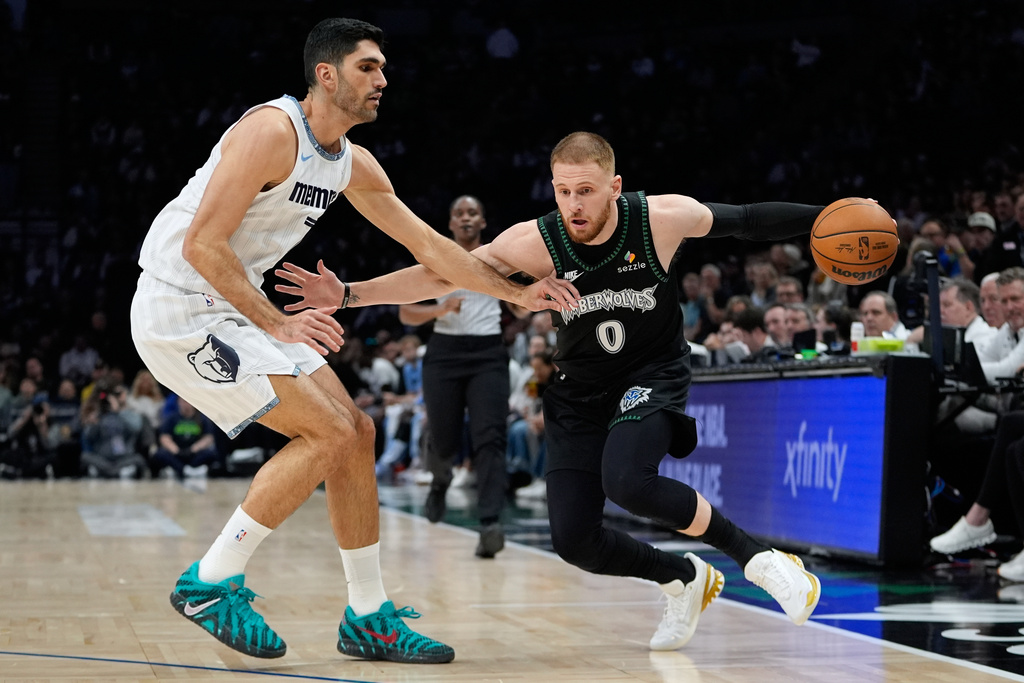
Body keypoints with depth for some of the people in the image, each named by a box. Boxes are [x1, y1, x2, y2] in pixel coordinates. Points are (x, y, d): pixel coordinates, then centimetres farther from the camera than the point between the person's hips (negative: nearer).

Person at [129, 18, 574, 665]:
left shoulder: (353, 164, 9)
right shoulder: (273, 131, -19)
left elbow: (429, 245, 15)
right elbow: (202, 245, -23)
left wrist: (518, 292, 10)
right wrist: (277, 323, -21)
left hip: (238, 309, 9)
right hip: (181, 308, -9)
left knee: (356, 431, 5)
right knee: (330, 433, -15)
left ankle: (369, 618, 13)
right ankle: (211, 583, -5)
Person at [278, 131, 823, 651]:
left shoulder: (663, 218, -22)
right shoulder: (536, 242, -20)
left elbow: (748, 220, -7)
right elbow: (441, 275, -17)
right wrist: (349, 294, -24)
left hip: (653, 373, -3)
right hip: (581, 390, 3)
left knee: (626, 481, -33)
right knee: (573, 538, -8)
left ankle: (757, 557, -13)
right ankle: (684, 579, 19)